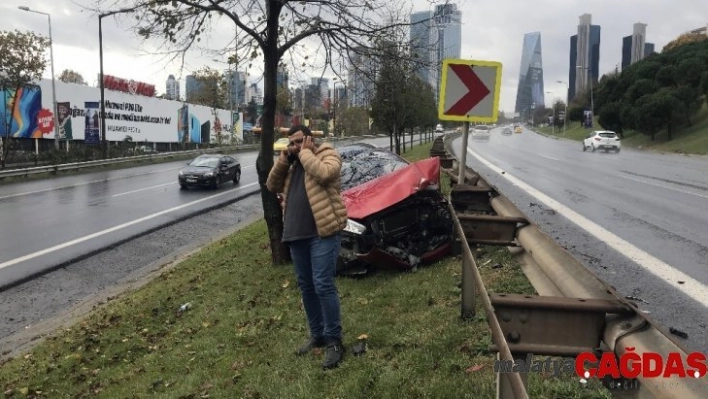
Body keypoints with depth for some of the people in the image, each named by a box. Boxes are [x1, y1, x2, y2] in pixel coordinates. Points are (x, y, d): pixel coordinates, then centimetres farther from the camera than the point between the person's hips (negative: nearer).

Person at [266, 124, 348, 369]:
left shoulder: (328, 155, -1)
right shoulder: (292, 165, 20)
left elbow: (323, 174, -22)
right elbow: (272, 186, 14)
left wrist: (306, 152, -9)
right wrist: (284, 159, 5)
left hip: (323, 232, -8)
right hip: (297, 234, 8)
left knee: (323, 286, -9)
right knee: (306, 287, 13)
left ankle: (334, 340, 3)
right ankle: (317, 335, 27)